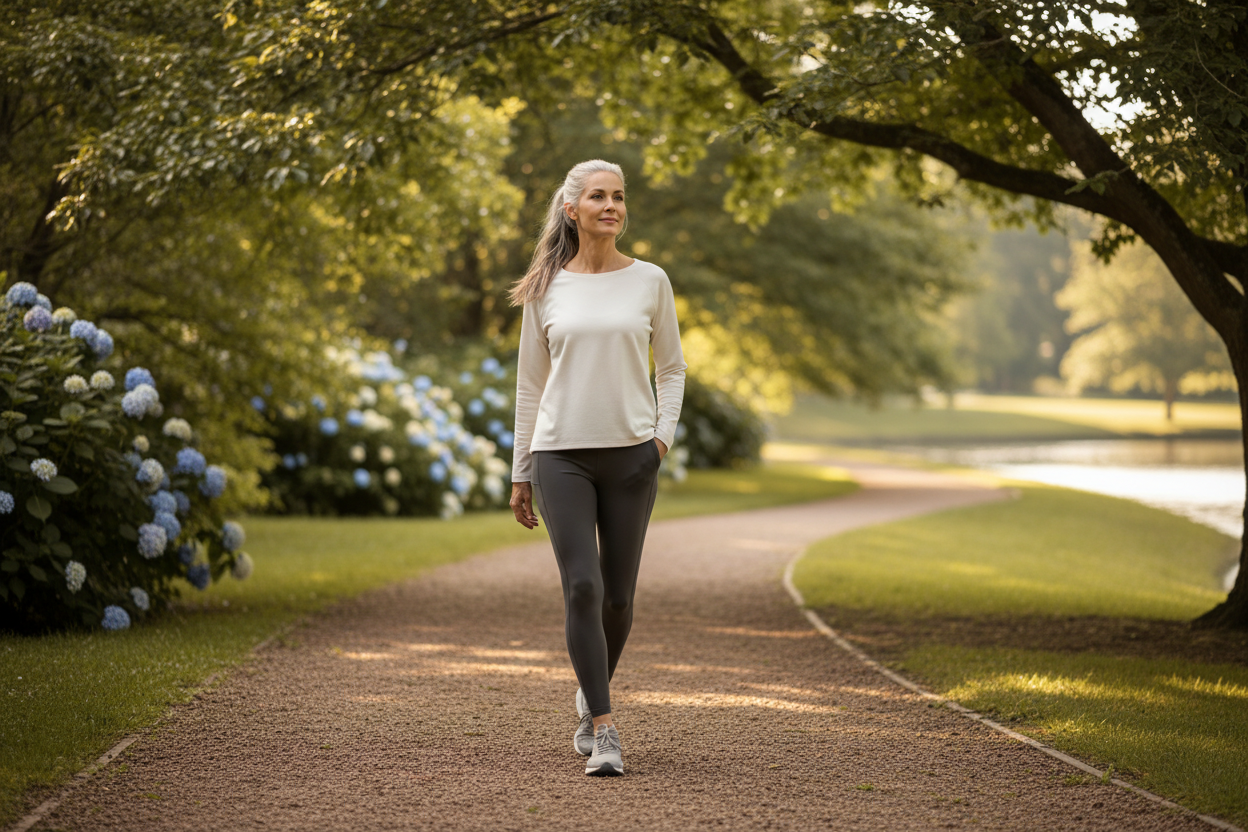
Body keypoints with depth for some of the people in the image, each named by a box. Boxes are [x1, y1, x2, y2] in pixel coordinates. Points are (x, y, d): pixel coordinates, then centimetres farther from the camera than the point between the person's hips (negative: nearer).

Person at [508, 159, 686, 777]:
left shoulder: (650, 281, 4)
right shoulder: (546, 289, 5)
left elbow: (671, 369, 12)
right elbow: (530, 384, 10)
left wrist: (663, 437, -4)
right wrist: (520, 474, 9)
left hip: (630, 454, 1)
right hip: (561, 454, -1)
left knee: (618, 595, 5)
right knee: (582, 587, -12)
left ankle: (591, 697, 33)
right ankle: (604, 733, -9)